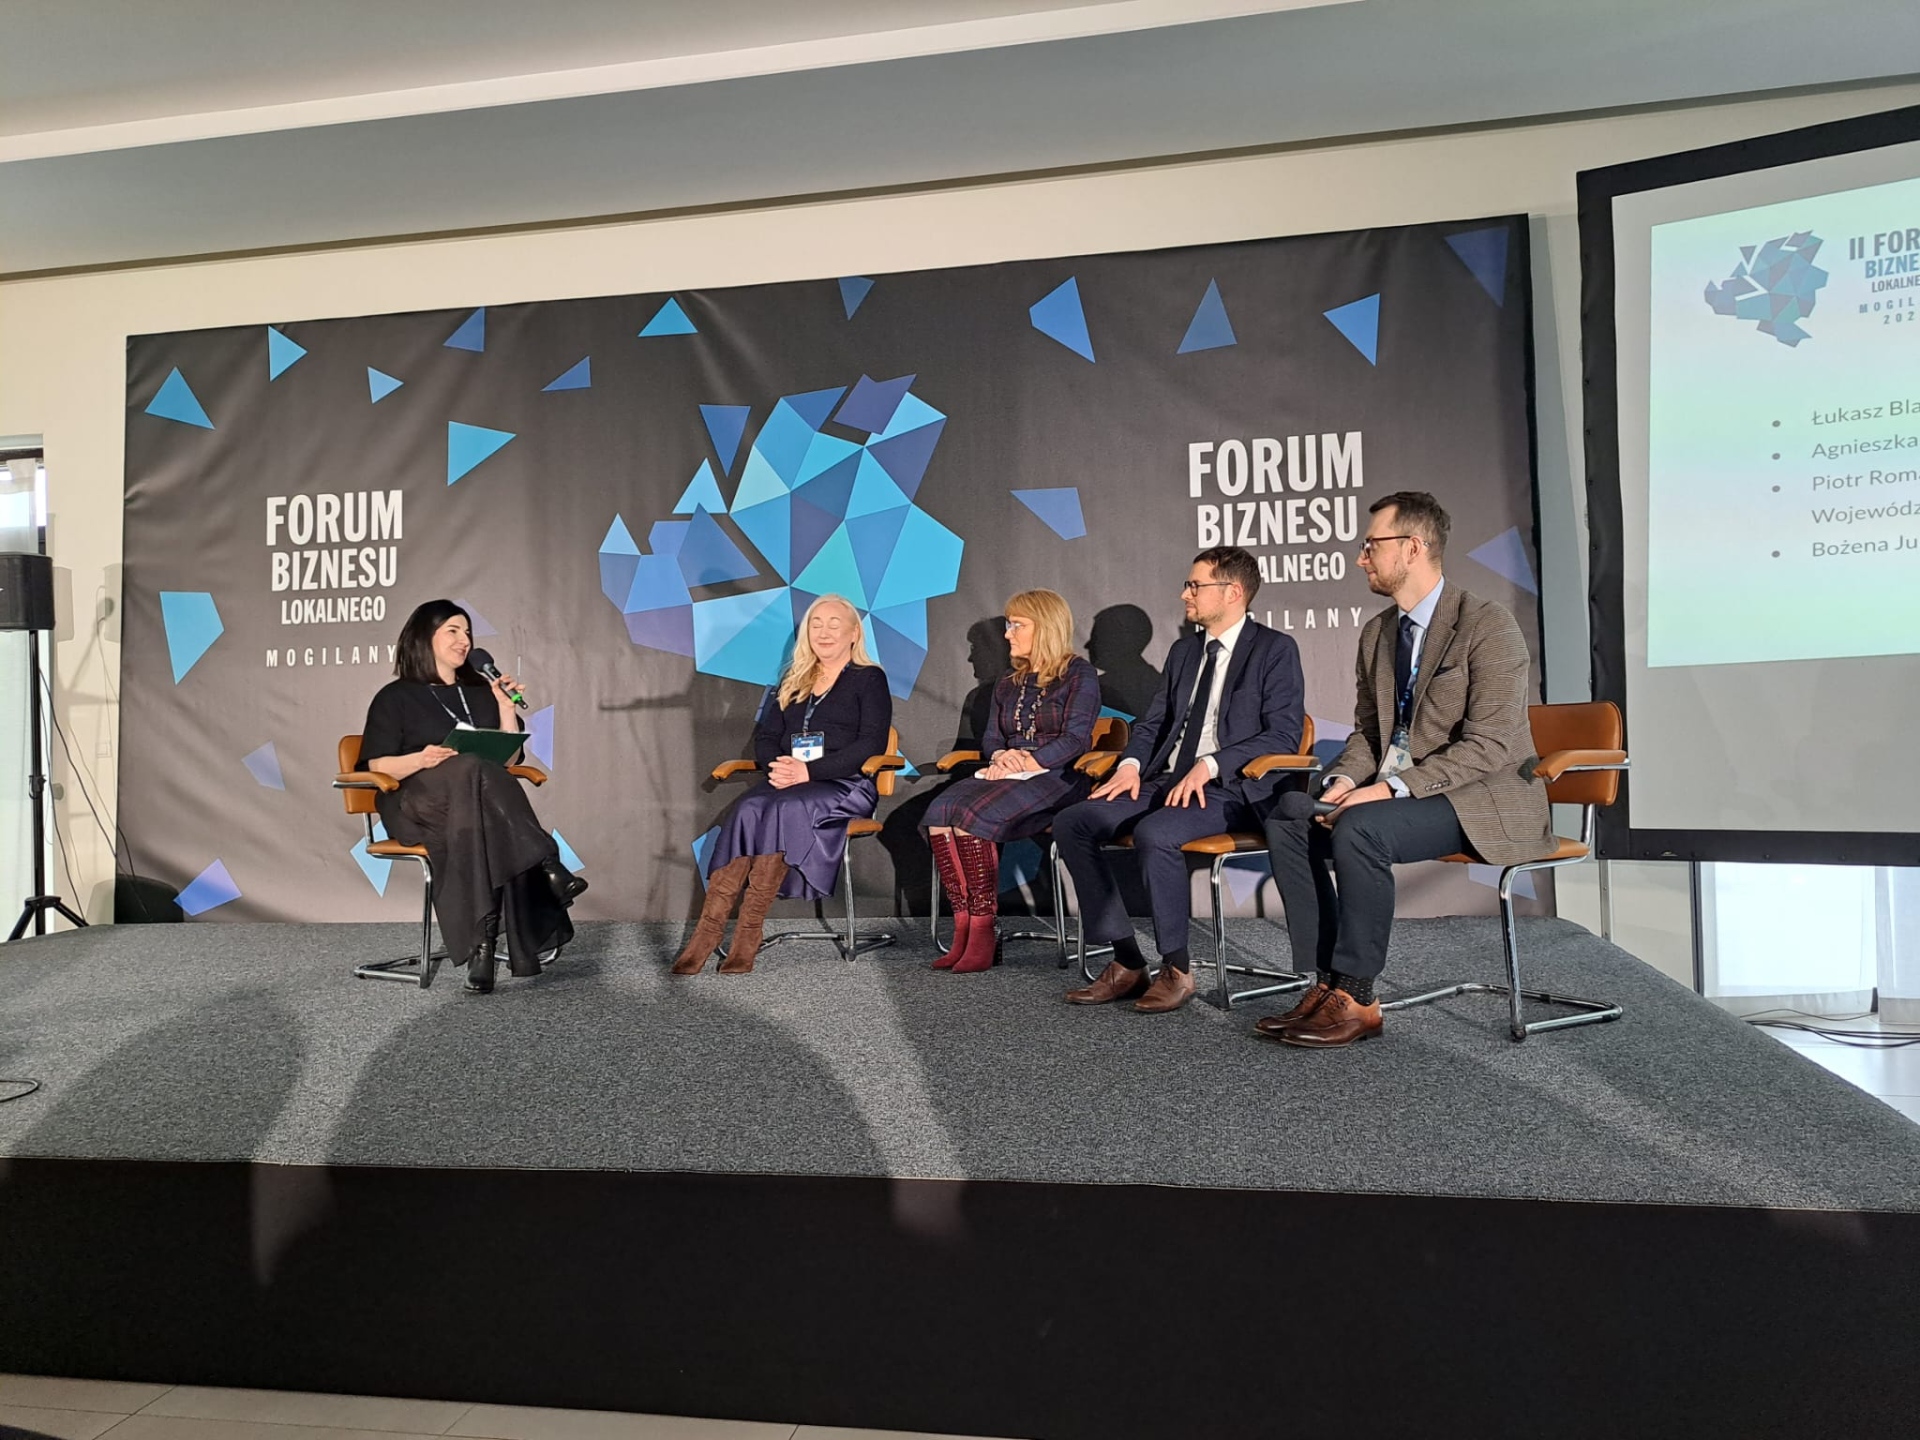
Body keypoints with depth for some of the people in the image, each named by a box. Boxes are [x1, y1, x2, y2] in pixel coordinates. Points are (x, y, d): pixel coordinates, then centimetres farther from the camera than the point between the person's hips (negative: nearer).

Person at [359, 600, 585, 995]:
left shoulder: (480, 693, 22)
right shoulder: (396, 697, 9)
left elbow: (507, 759, 18)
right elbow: (377, 766, 0)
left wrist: (506, 708, 5)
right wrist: (422, 760, -19)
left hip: (477, 799, 3)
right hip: (417, 805, -3)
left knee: (486, 825, -36)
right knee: (472, 770, -37)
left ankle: (482, 943, -47)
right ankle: (547, 866, -41)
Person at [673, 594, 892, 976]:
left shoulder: (869, 679, 8)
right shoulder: (792, 682, 24)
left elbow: (871, 744, -6)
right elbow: (764, 736, 18)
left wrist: (809, 771, -17)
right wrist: (777, 765, -7)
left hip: (846, 786, -4)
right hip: (788, 783, 4)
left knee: (785, 808, -35)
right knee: (749, 808, -29)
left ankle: (749, 928, -33)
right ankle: (708, 928, -37)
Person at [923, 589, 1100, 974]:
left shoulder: (1079, 675, 3)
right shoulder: (1007, 685, 25)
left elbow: (1076, 738, -8)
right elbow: (990, 738, 19)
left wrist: (1026, 762, -18)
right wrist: (1000, 756, -5)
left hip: (1057, 779, -6)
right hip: (1006, 777, 7)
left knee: (972, 814, -33)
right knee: (939, 814, -25)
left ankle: (983, 933, -28)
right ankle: (964, 928, -27)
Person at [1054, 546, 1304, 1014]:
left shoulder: (1275, 649, -2)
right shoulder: (1183, 650, 20)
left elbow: (1283, 735, -11)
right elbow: (1154, 722, 21)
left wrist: (1210, 765, -22)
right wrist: (1131, 764, -1)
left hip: (1231, 789, -7)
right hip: (1166, 781, 7)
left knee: (1153, 833, -36)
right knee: (1071, 823, -13)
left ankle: (1178, 969, -18)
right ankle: (1126, 962, -10)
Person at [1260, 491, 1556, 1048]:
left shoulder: (1487, 624, -12)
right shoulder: (1377, 632, 12)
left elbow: (1490, 743, -20)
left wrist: (1393, 787, -26)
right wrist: (1345, 780, -5)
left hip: (1483, 799, -8)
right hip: (1397, 790, 8)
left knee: (1359, 828, -32)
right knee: (1288, 817, -13)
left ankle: (1354, 997, -20)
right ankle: (1327, 981, -12)